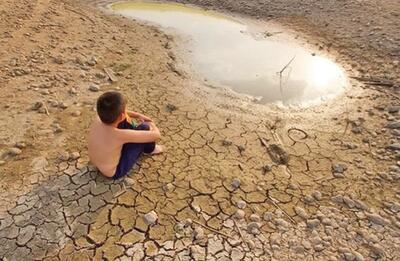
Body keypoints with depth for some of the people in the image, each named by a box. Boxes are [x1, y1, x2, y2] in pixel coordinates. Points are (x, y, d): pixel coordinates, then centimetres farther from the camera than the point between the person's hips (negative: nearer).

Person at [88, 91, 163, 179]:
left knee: (126, 121, 5)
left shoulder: (98, 119, -18)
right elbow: (157, 135, -30)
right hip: (114, 172, -6)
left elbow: (114, 112, 7)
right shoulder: (121, 135, -37)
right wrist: (152, 125, -7)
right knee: (144, 128, -14)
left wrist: (138, 115, 1)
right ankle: (150, 149, 20)